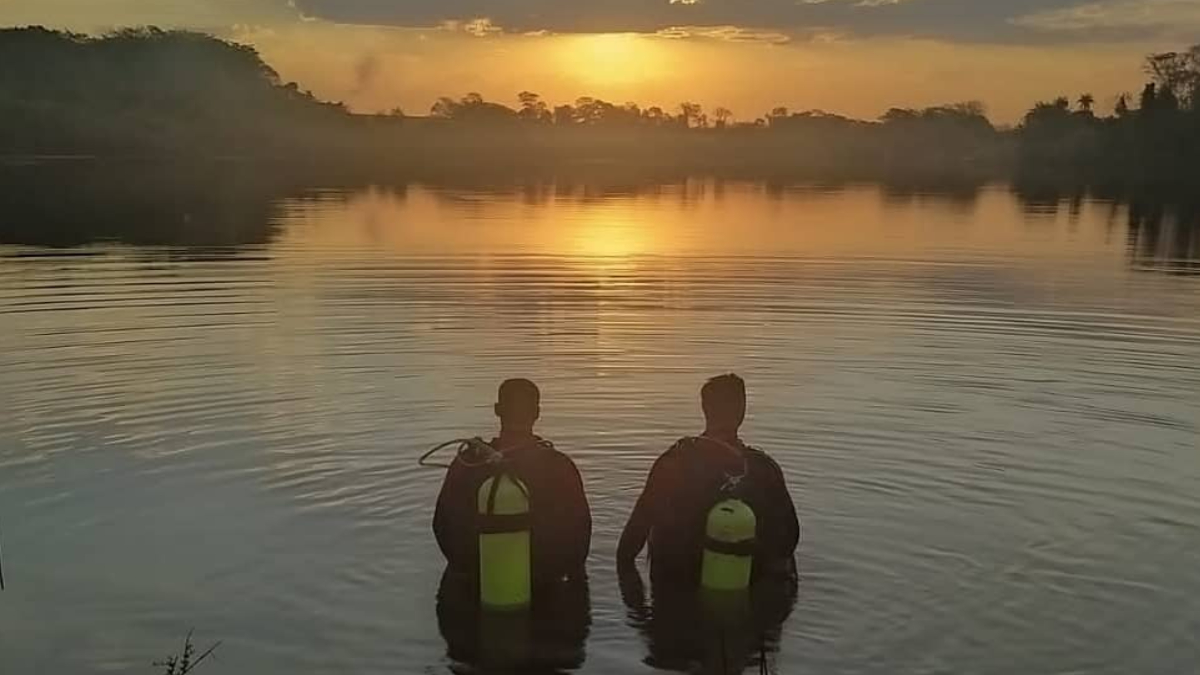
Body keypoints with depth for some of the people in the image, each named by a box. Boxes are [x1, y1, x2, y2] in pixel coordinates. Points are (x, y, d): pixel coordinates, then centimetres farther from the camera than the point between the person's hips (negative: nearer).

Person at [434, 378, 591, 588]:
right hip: (545, 589, -1)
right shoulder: (559, 466, -15)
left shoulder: (467, 465, -12)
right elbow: (579, 529, -6)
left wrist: (467, 567, 16)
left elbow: (442, 525, -2)